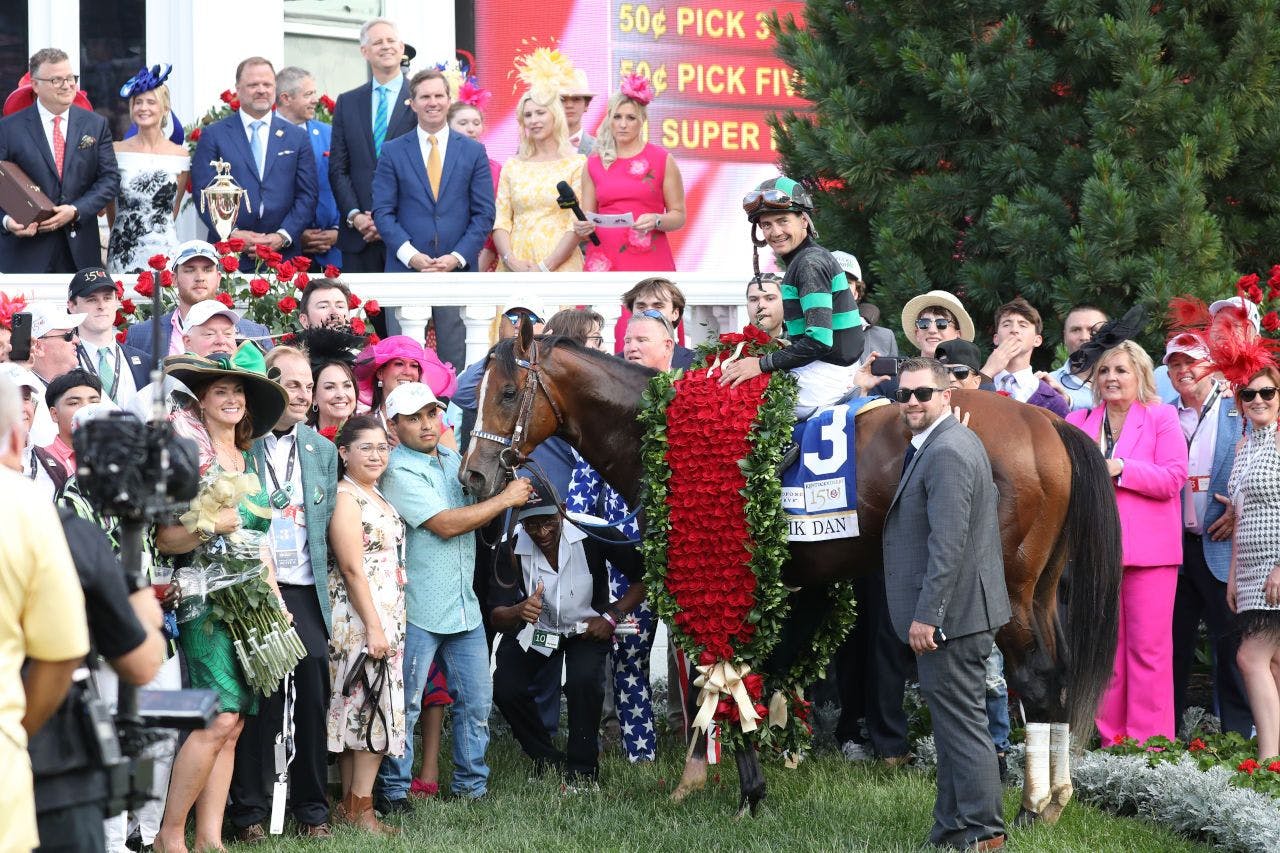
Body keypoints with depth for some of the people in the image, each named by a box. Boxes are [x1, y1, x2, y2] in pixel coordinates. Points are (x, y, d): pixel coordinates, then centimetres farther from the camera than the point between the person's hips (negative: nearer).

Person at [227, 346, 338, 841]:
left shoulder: (323, 452, 14)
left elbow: (328, 523, 15)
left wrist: (325, 584, 5)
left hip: (305, 593, 4)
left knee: (312, 697, 0)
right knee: (258, 700, -4)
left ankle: (312, 810, 10)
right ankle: (249, 811, 5)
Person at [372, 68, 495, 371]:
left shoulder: (473, 152, 9)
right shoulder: (392, 152, 7)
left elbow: (484, 214, 5)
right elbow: (383, 211, 2)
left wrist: (458, 257, -8)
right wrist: (410, 254, -11)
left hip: (458, 269, 0)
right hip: (405, 268, 0)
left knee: (456, 358, -1)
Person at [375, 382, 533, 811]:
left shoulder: (454, 460, 12)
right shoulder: (399, 471, -12)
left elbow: (476, 514, 23)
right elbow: (445, 524, -19)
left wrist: (513, 494, 1)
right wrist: (505, 499, -11)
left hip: (465, 606, 7)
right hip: (418, 611, -7)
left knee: (476, 700, 11)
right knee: (406, 704, -2)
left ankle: (472, 784, 21)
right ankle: (393, 789, 6)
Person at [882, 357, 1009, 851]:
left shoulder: (945, 454, -19)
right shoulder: (952, 442, 15)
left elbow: (948, 544, -25)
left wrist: (926, 616, -23)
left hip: (949, 614, -11)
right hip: (962, 611, 11)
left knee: (962, 725, -6)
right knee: (954, 723, 16)